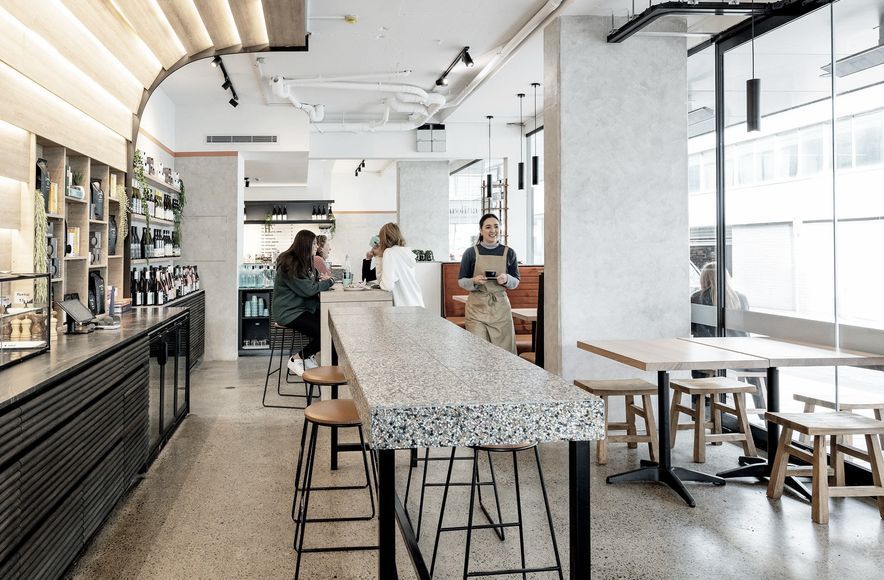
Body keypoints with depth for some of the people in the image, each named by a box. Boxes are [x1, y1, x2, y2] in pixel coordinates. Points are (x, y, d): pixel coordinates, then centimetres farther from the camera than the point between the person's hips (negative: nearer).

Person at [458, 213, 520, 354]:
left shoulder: (509, 253, 5)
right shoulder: (471, 253, 1)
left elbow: (516, 282, 10)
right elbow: (461, 281, 5)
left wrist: (506, 279, -12)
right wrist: (474, 281, -15)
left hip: (500, 308, 2)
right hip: (477, 307, -1)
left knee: (503, 349, 0)